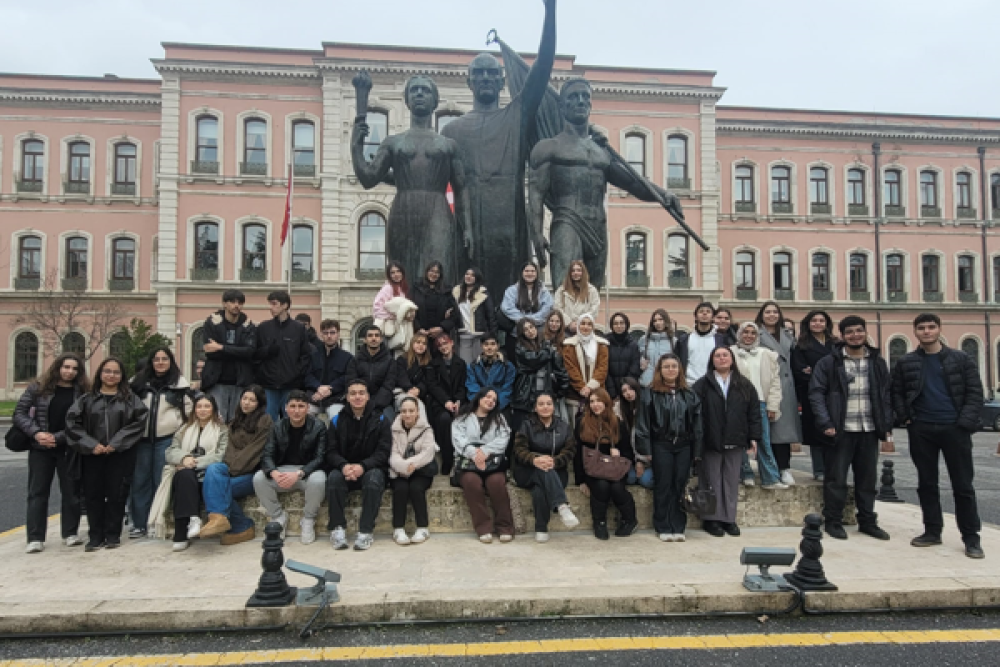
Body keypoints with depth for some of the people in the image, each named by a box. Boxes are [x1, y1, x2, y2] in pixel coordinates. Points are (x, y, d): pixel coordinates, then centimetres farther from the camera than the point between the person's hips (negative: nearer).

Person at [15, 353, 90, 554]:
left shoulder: (83, 392, -3)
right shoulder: (38, 387, -1)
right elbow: (19, 413, -1)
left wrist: (57, 437, -17)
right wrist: (36, 433, -15)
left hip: (69, 449, 0)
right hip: (40, 448, 0)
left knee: (71, 491, 7)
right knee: (37, 491, 3)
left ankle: (70, 533, 18)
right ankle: (35, 538, 8)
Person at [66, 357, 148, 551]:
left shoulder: (130, 399, 5)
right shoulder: (86, 399, 9)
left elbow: (138, 421, -6)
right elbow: (72, 422, 2)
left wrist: (115, 443, -14)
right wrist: (91, 445, -10)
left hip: (120, 455, -1)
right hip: (92, 455, 2)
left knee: (116, 494, 2)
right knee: (93, 495, 4)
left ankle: (113, 535, 13)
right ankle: (96, 536, 14)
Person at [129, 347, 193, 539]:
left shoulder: (180, 382, 3)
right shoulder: (139, 382, 10)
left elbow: (188, 408, 2)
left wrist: (177, 427, -4)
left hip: (166, 439, -3)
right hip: (142, 437, 3)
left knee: (161, 481, 0)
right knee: (140, 481, 5)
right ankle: (139, 523, 13)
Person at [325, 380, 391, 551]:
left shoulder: (381, 420, 0)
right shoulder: (338, 421, 6)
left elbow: (383, 452, -7)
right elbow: (331, 452, 0)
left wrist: (362, 466, -24)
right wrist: (344, 466, -23)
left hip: (371, 468, -1)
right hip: (344, 468, 2)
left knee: (374, 479, -34)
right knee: (333, 478, -30)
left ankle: (366, 531, -25)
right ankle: (338, 528, -19)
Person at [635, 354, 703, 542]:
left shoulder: (689, 394, 10)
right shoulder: (650, 393, -2)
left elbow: (697, 423, 10)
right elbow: (643, 423, -4)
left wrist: (697, 450, 4)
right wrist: (645, 449, -9)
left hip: (684, 445, 3)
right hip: (661, 446, -3)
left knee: (680, 486, 4)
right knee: (663, 487, 2)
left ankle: (678, 527, 14)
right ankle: (663, 528, 12)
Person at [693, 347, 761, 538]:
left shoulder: (745, 385, 9)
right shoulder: (702, 385, -1)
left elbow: (754, 412, 9)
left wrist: (754, 437, 3)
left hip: (735, 443, 3)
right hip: (710, 443, -3)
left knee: (732, 481, 9)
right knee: (712, 481, 4)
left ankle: (729, 518, 20)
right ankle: (711, 519, 13)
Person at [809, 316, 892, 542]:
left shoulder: (877, 363, 11)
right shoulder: (828, 363, -2)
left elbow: (886, 395, 12)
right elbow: (816, 393, -6)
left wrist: (887, 425, 2)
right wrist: (825, 423, -15)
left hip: (869, 431, 4)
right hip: (840, 430, -4)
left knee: (868, 479, 13)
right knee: (836, 478, 1)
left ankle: (867, 521, 26)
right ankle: (833, 522, 13)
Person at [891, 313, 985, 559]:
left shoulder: (961, 359, 3)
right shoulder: (905, 363, 6)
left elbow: (975, 393, -1)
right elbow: (897, 393, 8)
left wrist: (966, 422, -11)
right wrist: (905, 419, -4)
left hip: (954, 428, -2)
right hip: (921, 430, 2)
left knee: (963, 485, 3)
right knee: (927, 484, 9)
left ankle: (971, 538, 11)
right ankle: (932, 531, 19)